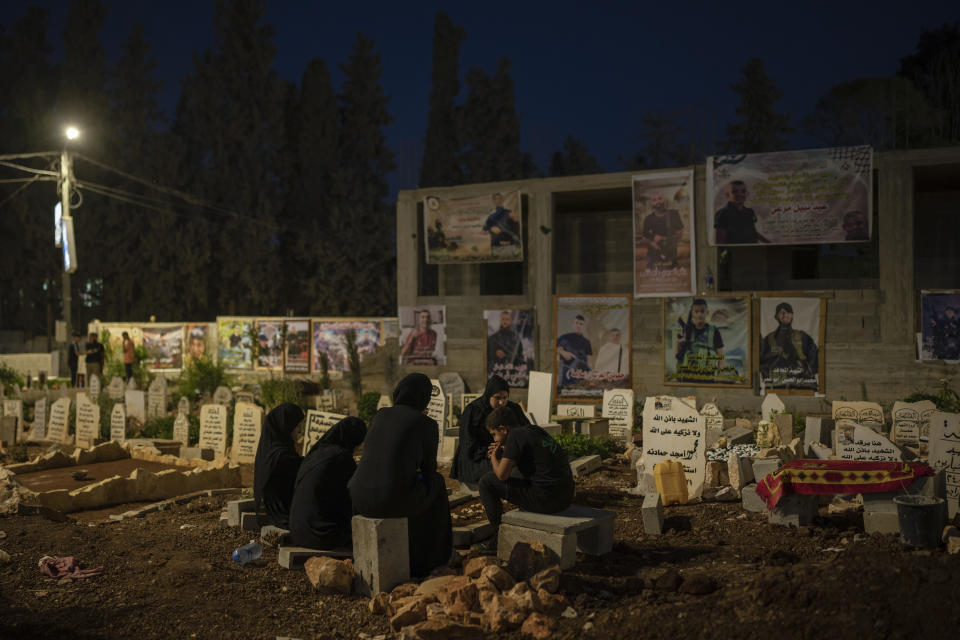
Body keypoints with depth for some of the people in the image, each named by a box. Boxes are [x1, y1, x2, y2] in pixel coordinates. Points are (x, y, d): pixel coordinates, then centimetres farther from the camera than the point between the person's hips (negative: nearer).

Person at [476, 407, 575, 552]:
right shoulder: (535, 430, 17)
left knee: (486, 482, 2)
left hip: (544, 499, -9)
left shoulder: (515, 435, -8)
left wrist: (494, 458, 7)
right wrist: (502, 454, 21)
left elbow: (502, 475, -12)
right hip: (566, 497, 9)